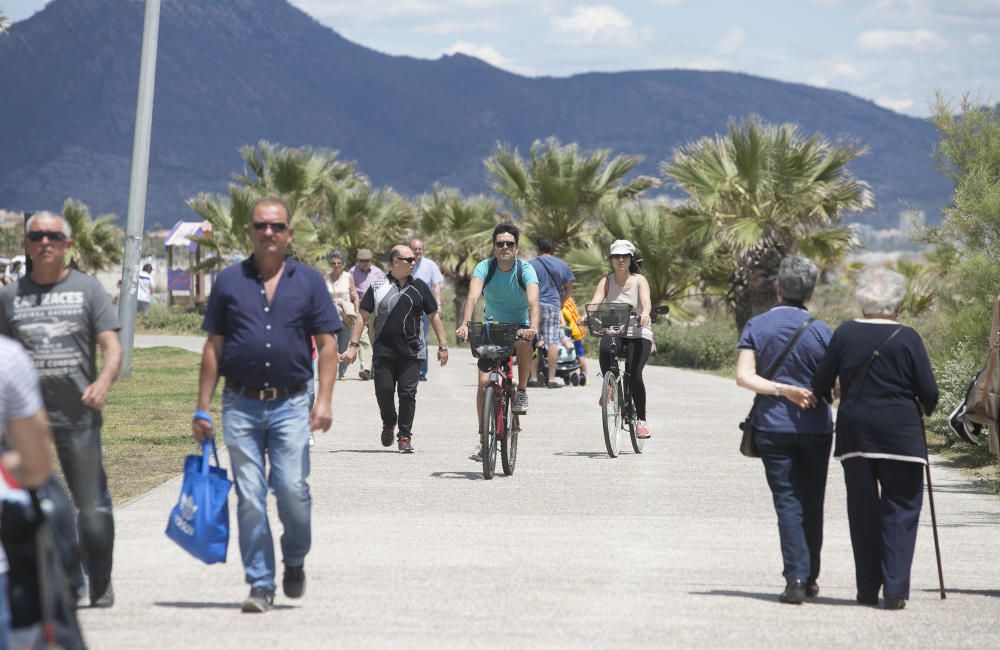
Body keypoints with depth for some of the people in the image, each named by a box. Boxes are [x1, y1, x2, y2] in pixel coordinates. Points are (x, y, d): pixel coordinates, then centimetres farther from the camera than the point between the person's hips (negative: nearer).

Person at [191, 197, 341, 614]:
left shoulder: (309, 282, 7)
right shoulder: (229, 282, 8)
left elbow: (326, 345, 5)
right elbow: (213, 348, 10)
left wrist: (324, 400, -6)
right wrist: (202, 408, 5)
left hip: (290, 404, -1)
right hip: (241, 405, 1)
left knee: (293, 490, -10)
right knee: (249, 498, -1)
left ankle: (295, 560, 17)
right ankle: (260, 584, 6)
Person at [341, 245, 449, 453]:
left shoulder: (419, 287, 8)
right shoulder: (378, 287, 4)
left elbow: (434, 316, 13)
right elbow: (363, 316, 7)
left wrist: (443, 346, 9)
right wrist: (353, 345, 1)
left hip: (411, 352, 0)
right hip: (383, 350, 0)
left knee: (408, 393, -5)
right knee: (384, 391, -3)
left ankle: (405, 436, 5)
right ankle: (388, 424, 25)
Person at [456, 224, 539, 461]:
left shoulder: (525, 270, -16)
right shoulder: (484, 268, -14)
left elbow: (533, 301, -32)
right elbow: (473, 296, -30)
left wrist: (533, 327, -51)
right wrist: (464, 324, -48)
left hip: (519, 327, -1)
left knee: (524, 342, -37)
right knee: (484, 381, -11)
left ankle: (521, 391, -15)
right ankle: (482, 435, -1)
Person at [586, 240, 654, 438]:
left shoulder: (639, 280, -2)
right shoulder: (607, 281, 3)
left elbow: (646, 300, -21)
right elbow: (595, 302, -12)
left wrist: (645, 313, -44)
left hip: (638, 334, -2)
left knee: (635, 374, -22)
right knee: (604, 348, -35)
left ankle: (641, 419, -4)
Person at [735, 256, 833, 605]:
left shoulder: (756, 327, 0)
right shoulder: (820, 330, -3)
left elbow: (744, 375, -11)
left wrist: (781, 390, -15)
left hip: (773, 428, 0)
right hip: (815, 428, 0)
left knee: (787, 502, 0)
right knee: (811, 503, 12)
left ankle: (795, 578, -14)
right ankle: (810, 578, 19)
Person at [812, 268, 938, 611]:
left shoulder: (844, 334, -1)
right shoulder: (906, 339, -7)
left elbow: (821, 385, 3)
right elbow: (929, 393, -5)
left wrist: (828, 399, 25)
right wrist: (924, 408, 17)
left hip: (854, 431, 3)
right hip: (899, 435, -3)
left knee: (862, 510, 10)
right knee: (900, 508, 3)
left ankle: (867, 588, 12)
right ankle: (895, 588, -6)